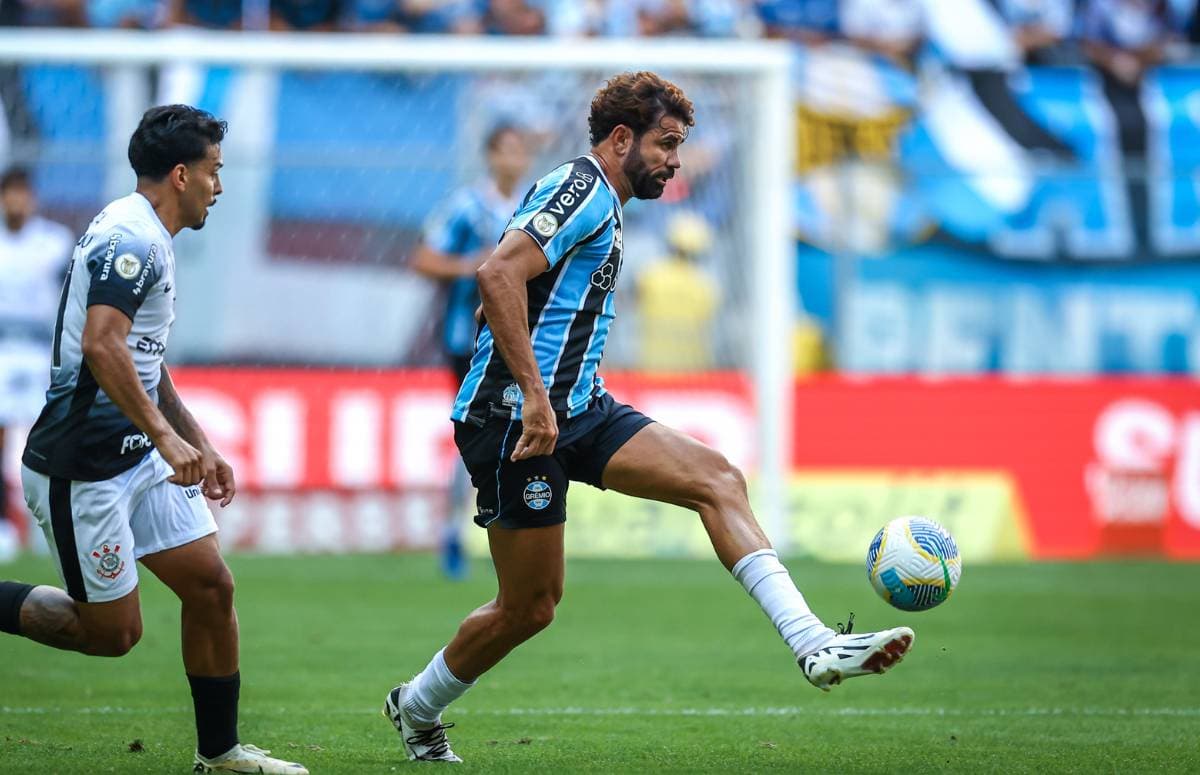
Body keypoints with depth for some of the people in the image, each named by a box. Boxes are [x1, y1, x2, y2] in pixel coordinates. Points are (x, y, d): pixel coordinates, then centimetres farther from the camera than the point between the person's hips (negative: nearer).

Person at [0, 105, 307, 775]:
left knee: (211, 586, 5)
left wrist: (200, 445, 26)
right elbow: (100, 346, -29)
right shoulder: (129, 237, -17)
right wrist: (167, 438, -31)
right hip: (84, 466, -10)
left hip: (140, 458, 10)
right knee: (114, 631, -4)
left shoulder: (150, 241, 17)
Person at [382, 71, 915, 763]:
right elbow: (498, 273, -26)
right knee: (530, 607, -1)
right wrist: (534, 397, -28)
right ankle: (417, 706, 23)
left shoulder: (600, 204, 20)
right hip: (519, 416, -10)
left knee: (716, 478, -9)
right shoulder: (582, 190, -12)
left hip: (580, 410, 10)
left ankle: (814, 645, -19)